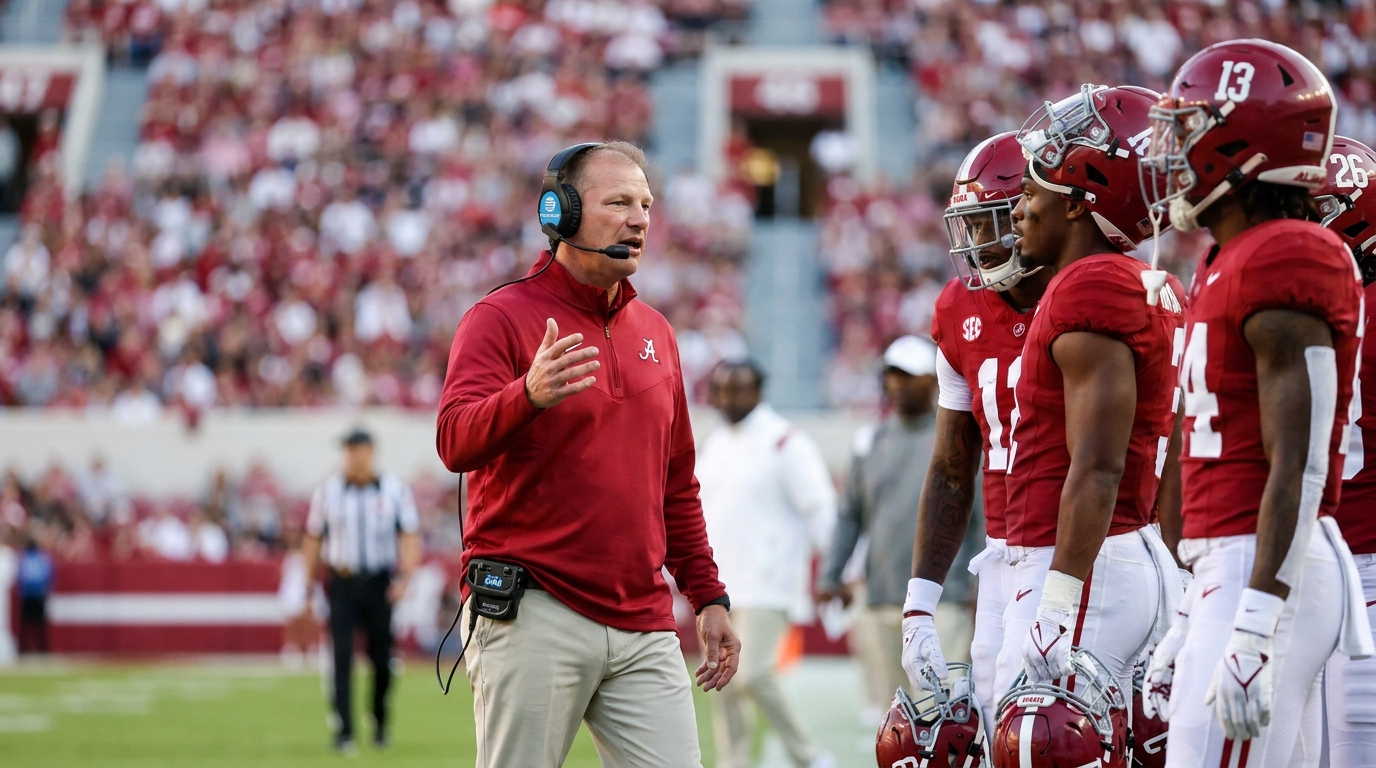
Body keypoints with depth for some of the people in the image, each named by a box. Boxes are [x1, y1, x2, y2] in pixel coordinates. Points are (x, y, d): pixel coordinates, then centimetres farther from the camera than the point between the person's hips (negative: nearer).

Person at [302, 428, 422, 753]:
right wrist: (309, 588, 8)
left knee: (382, 659, 4)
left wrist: (404, 576, -15)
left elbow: (411, 536, 0)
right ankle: (344, 732, -9)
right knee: (342, 656, -9)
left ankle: (380, 723, 25)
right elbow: (313, 539, 9)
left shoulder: (395, 489, 1)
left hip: (381, 584, 0)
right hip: (342, 583, 0)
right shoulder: (327, 491, 3)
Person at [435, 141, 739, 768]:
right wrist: (529, 394, -37)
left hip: (642, 627, 6)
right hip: (532, 620, -6)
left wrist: (708, 597, 20)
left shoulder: (654, 332, 17)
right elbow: (456, 442, -19)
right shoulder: (503, 317, -3)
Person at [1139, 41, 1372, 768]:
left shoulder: (1285, 262, -14)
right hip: (1232, 569, 10)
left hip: (1270, 574, -10)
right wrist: (1190, 624, 23)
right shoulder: (1228, 266, 17)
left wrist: (1255, 631, -24)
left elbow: (1297, 470, -19)